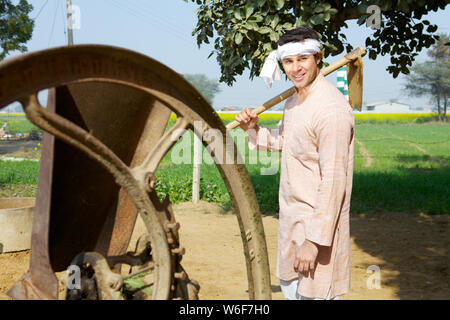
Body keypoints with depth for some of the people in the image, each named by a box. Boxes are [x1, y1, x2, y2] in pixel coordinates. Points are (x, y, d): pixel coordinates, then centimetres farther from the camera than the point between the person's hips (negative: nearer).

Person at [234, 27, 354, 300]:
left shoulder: (331, 109, -23)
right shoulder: (294, 101, 7)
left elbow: (334, 180, -25)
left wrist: (314, 241, -26)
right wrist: (254, 129, 5)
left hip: (318, 221, -9)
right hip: (293, 216, 9)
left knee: (314, 293, 0)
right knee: (290, 287, 21)